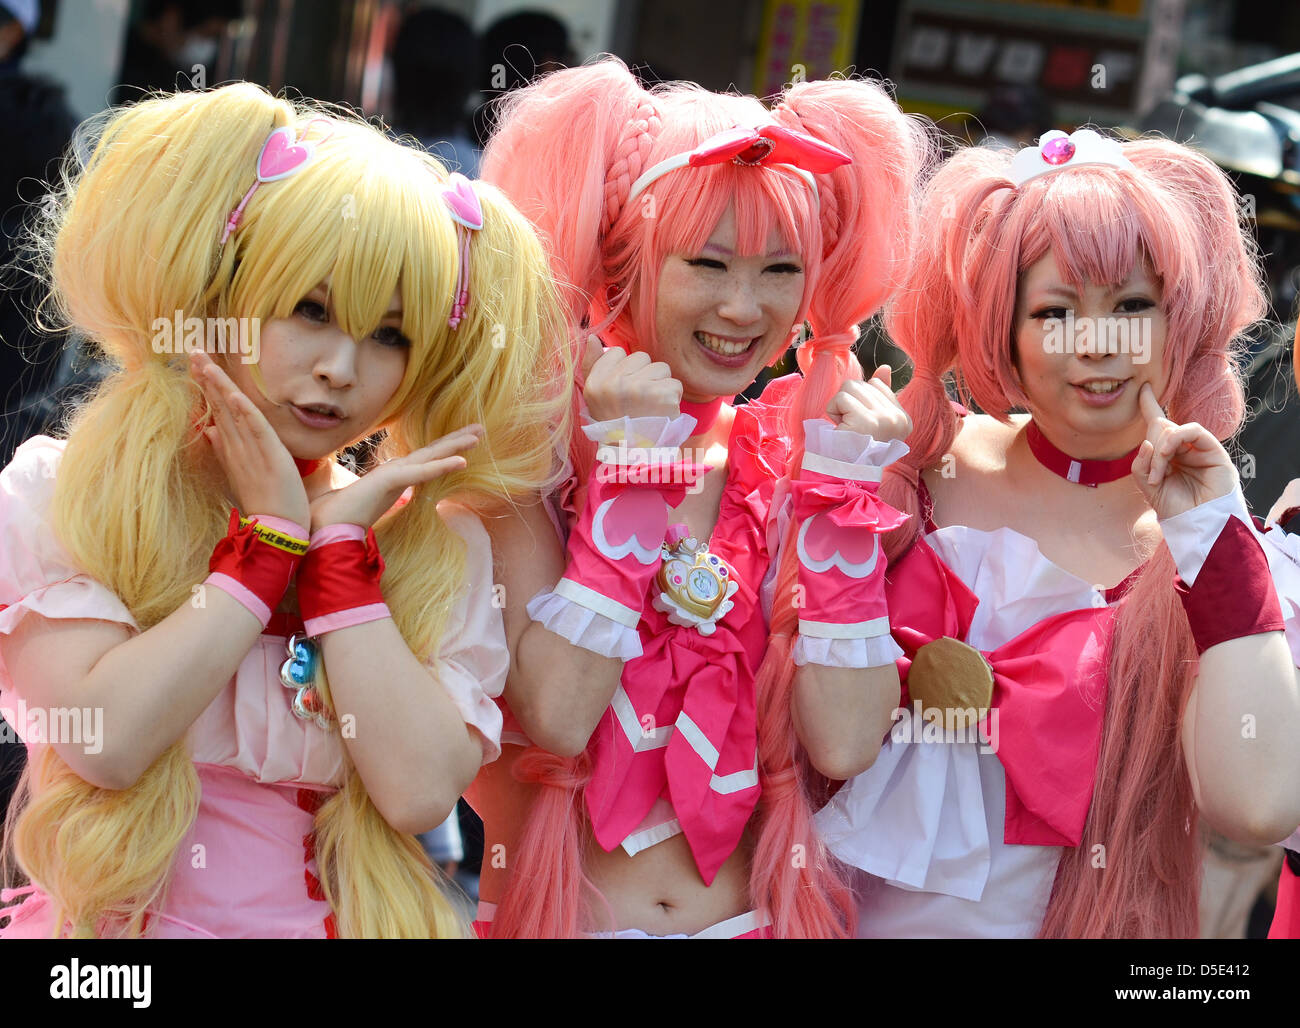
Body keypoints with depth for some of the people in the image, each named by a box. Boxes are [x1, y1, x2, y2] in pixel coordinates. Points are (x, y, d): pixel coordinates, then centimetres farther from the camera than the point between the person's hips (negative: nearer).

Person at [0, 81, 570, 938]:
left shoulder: (438, 547, 5)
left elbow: (420, 792, -8)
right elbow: (101, 741, -13)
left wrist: (340, 541, -7)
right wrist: (272, 535, -8)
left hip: (322, 920, 1)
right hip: (108, 921, -1)